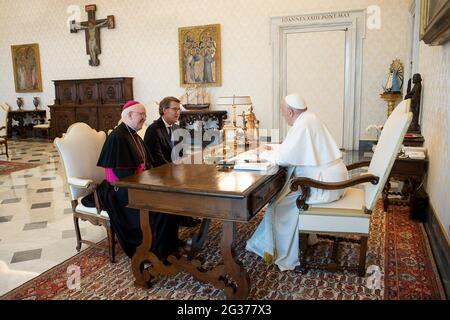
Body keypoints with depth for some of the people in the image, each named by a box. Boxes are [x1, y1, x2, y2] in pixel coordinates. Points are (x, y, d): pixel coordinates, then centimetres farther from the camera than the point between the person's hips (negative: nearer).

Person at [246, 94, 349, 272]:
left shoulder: (302, 124, -19)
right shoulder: (309, 119, 12)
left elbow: (283, 158, -20)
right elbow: (294, 147, 26)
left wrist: (266, 154, -2)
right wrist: (274, 149, 18)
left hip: (325, 183, -10)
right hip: (332, 177, 10)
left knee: (282, 203, -3)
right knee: (282, 190, 15)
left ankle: (290, 256, 11)